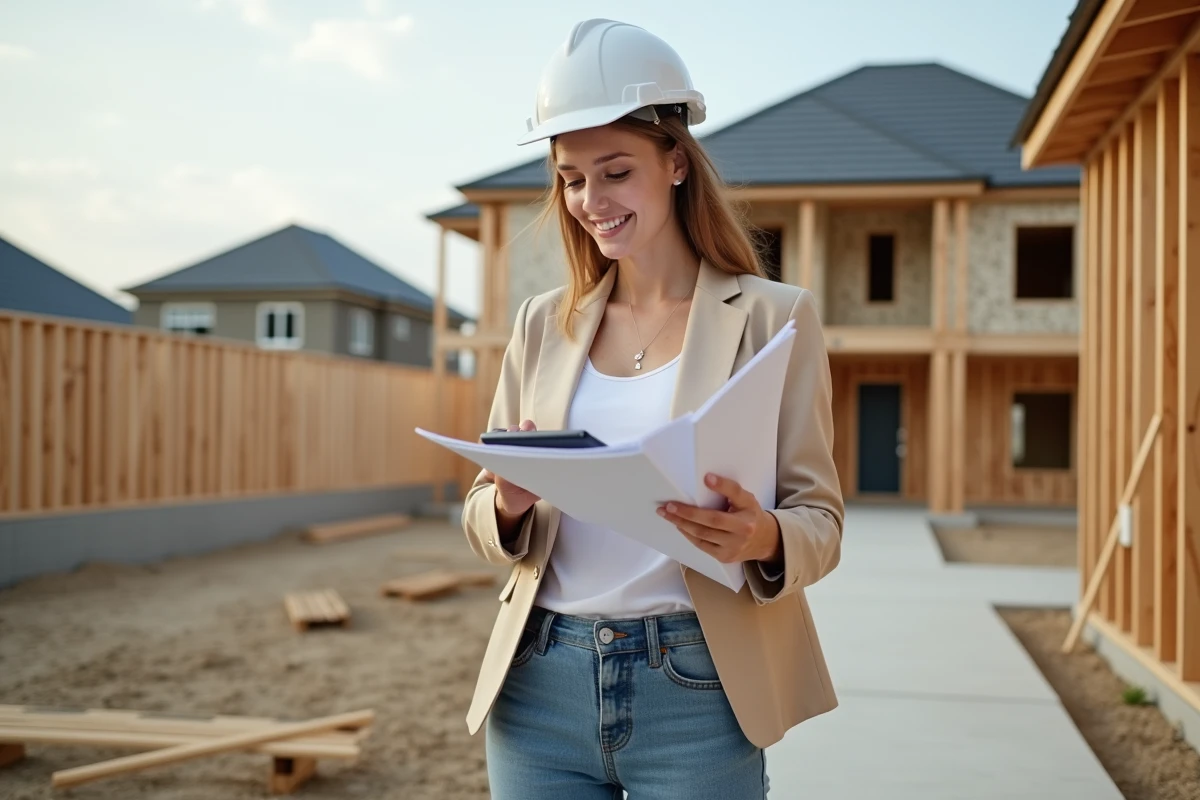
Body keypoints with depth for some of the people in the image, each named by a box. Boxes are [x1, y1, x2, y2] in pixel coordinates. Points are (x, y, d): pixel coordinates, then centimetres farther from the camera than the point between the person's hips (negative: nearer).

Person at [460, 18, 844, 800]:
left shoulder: (774, 315, -2)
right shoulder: (544, 324, 8)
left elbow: (821, 519, -2)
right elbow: (482, 518, 10)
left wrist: (766, 540, -25)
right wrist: (508, 507, -13)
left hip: (697, 687, -3)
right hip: (541, 684, 3)